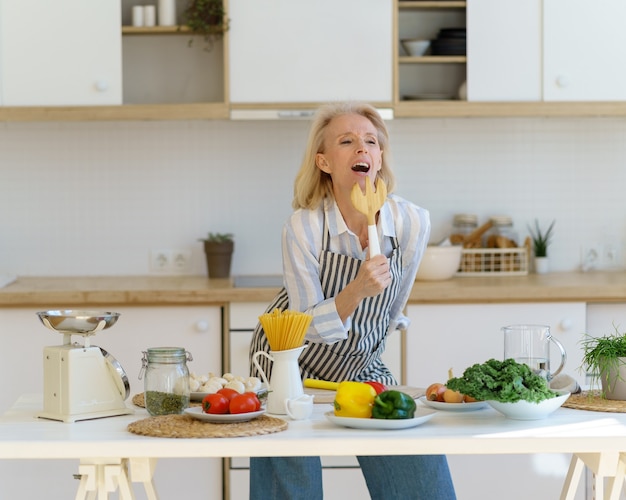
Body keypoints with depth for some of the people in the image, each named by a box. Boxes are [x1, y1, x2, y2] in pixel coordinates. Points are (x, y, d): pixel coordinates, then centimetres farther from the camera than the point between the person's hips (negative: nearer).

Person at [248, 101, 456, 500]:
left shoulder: (413, 222, -16)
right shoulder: (304, 227, -23)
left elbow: (392, 310, 2)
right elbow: (309, 326, -22)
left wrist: (368, 349, 15)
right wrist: (357, 291, -39)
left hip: (362, 363, 3)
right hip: (293, 364, -3)